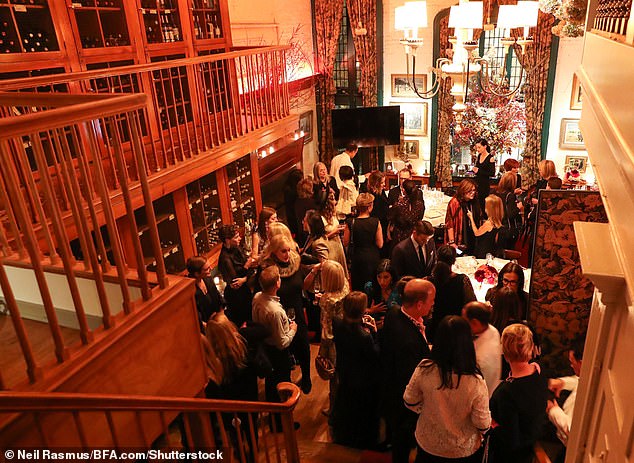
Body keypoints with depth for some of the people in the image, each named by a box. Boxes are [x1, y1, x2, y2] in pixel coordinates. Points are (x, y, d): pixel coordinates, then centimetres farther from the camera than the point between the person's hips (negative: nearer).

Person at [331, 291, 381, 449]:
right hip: (364, 381, -6)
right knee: (365, 412, 22)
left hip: (344, 374, 7)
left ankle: (341, 436, 58)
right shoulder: (364, 336, -40)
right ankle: (365, 441, 48)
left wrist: (361, 323, -11)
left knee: (344, 403, 33)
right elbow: (376, 356, -24)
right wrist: (374, 332, -21)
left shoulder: (337, 324, -22)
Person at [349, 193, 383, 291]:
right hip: (373, 258, 0)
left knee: (357, 288, 14)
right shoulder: (376, 222, -13)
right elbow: (380, 244, -8)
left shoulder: (351, 223, -12)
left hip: (357, 259, 0)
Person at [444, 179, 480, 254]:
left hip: (472, 243, 6)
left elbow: (478, 221, 15)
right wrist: (451, 242, -17)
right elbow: (449, 224, -14)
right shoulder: (455, 203, -14)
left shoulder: (475, 203, 6)